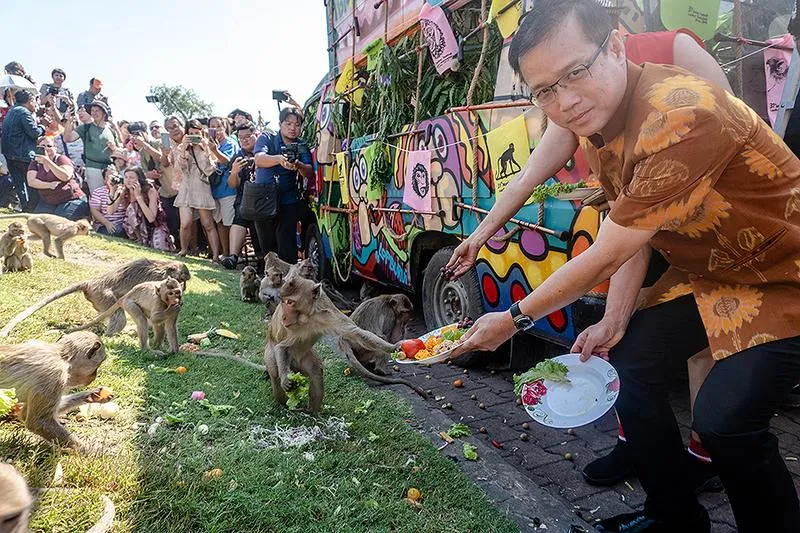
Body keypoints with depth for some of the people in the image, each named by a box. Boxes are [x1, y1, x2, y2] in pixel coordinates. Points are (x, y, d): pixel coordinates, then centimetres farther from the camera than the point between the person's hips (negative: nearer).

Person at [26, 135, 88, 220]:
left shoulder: (62, 159, -1)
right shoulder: (35, 163, 12)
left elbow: (66, 177, -20)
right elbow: (31, 181, -3)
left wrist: (47, 161, -23)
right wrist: (49, 185, -19)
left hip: (70, 200, -5)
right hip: (47, 203, 5)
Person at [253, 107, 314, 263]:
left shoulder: (302, 147, 7)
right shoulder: (266, 139, 5)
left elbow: (310, 174, -8)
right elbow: (259, 159, -16)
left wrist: (298, 165, -32)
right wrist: (279, 159, -37)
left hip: (288, 203, -1)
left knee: (287, 250, -10)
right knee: (267, 247, 11)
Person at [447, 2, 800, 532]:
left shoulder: (682, 114, -33)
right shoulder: (598, 124, -5)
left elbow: (606, 257, -30)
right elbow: (631, 232, 0)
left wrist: (515, 319, -19)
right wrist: (616, 321, -10)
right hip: (709, 271, 8)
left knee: (723, 417, -22)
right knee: (629, 361, 3)